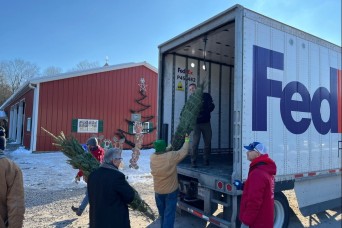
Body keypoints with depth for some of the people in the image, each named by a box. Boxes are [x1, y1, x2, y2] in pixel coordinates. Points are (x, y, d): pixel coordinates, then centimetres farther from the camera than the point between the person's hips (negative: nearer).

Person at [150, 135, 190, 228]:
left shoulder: (152, 157, -10)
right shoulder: (171, 156, -23)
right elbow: (184, 151, -8)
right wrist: (187, 140, 6)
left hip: (158, 191, 5)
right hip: (171, 191, -4)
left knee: (162, 214, 24)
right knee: (169, 215, 5)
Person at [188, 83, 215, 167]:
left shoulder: (206, 96, 5)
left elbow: (212, 106, -1)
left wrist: (204, 111, -14)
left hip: (206, 123, 1)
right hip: (196, 124, -1)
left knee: (208, 143, 7)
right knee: (195, 144, -6)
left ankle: (206, 160, 22)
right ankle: (193, 162, 3)